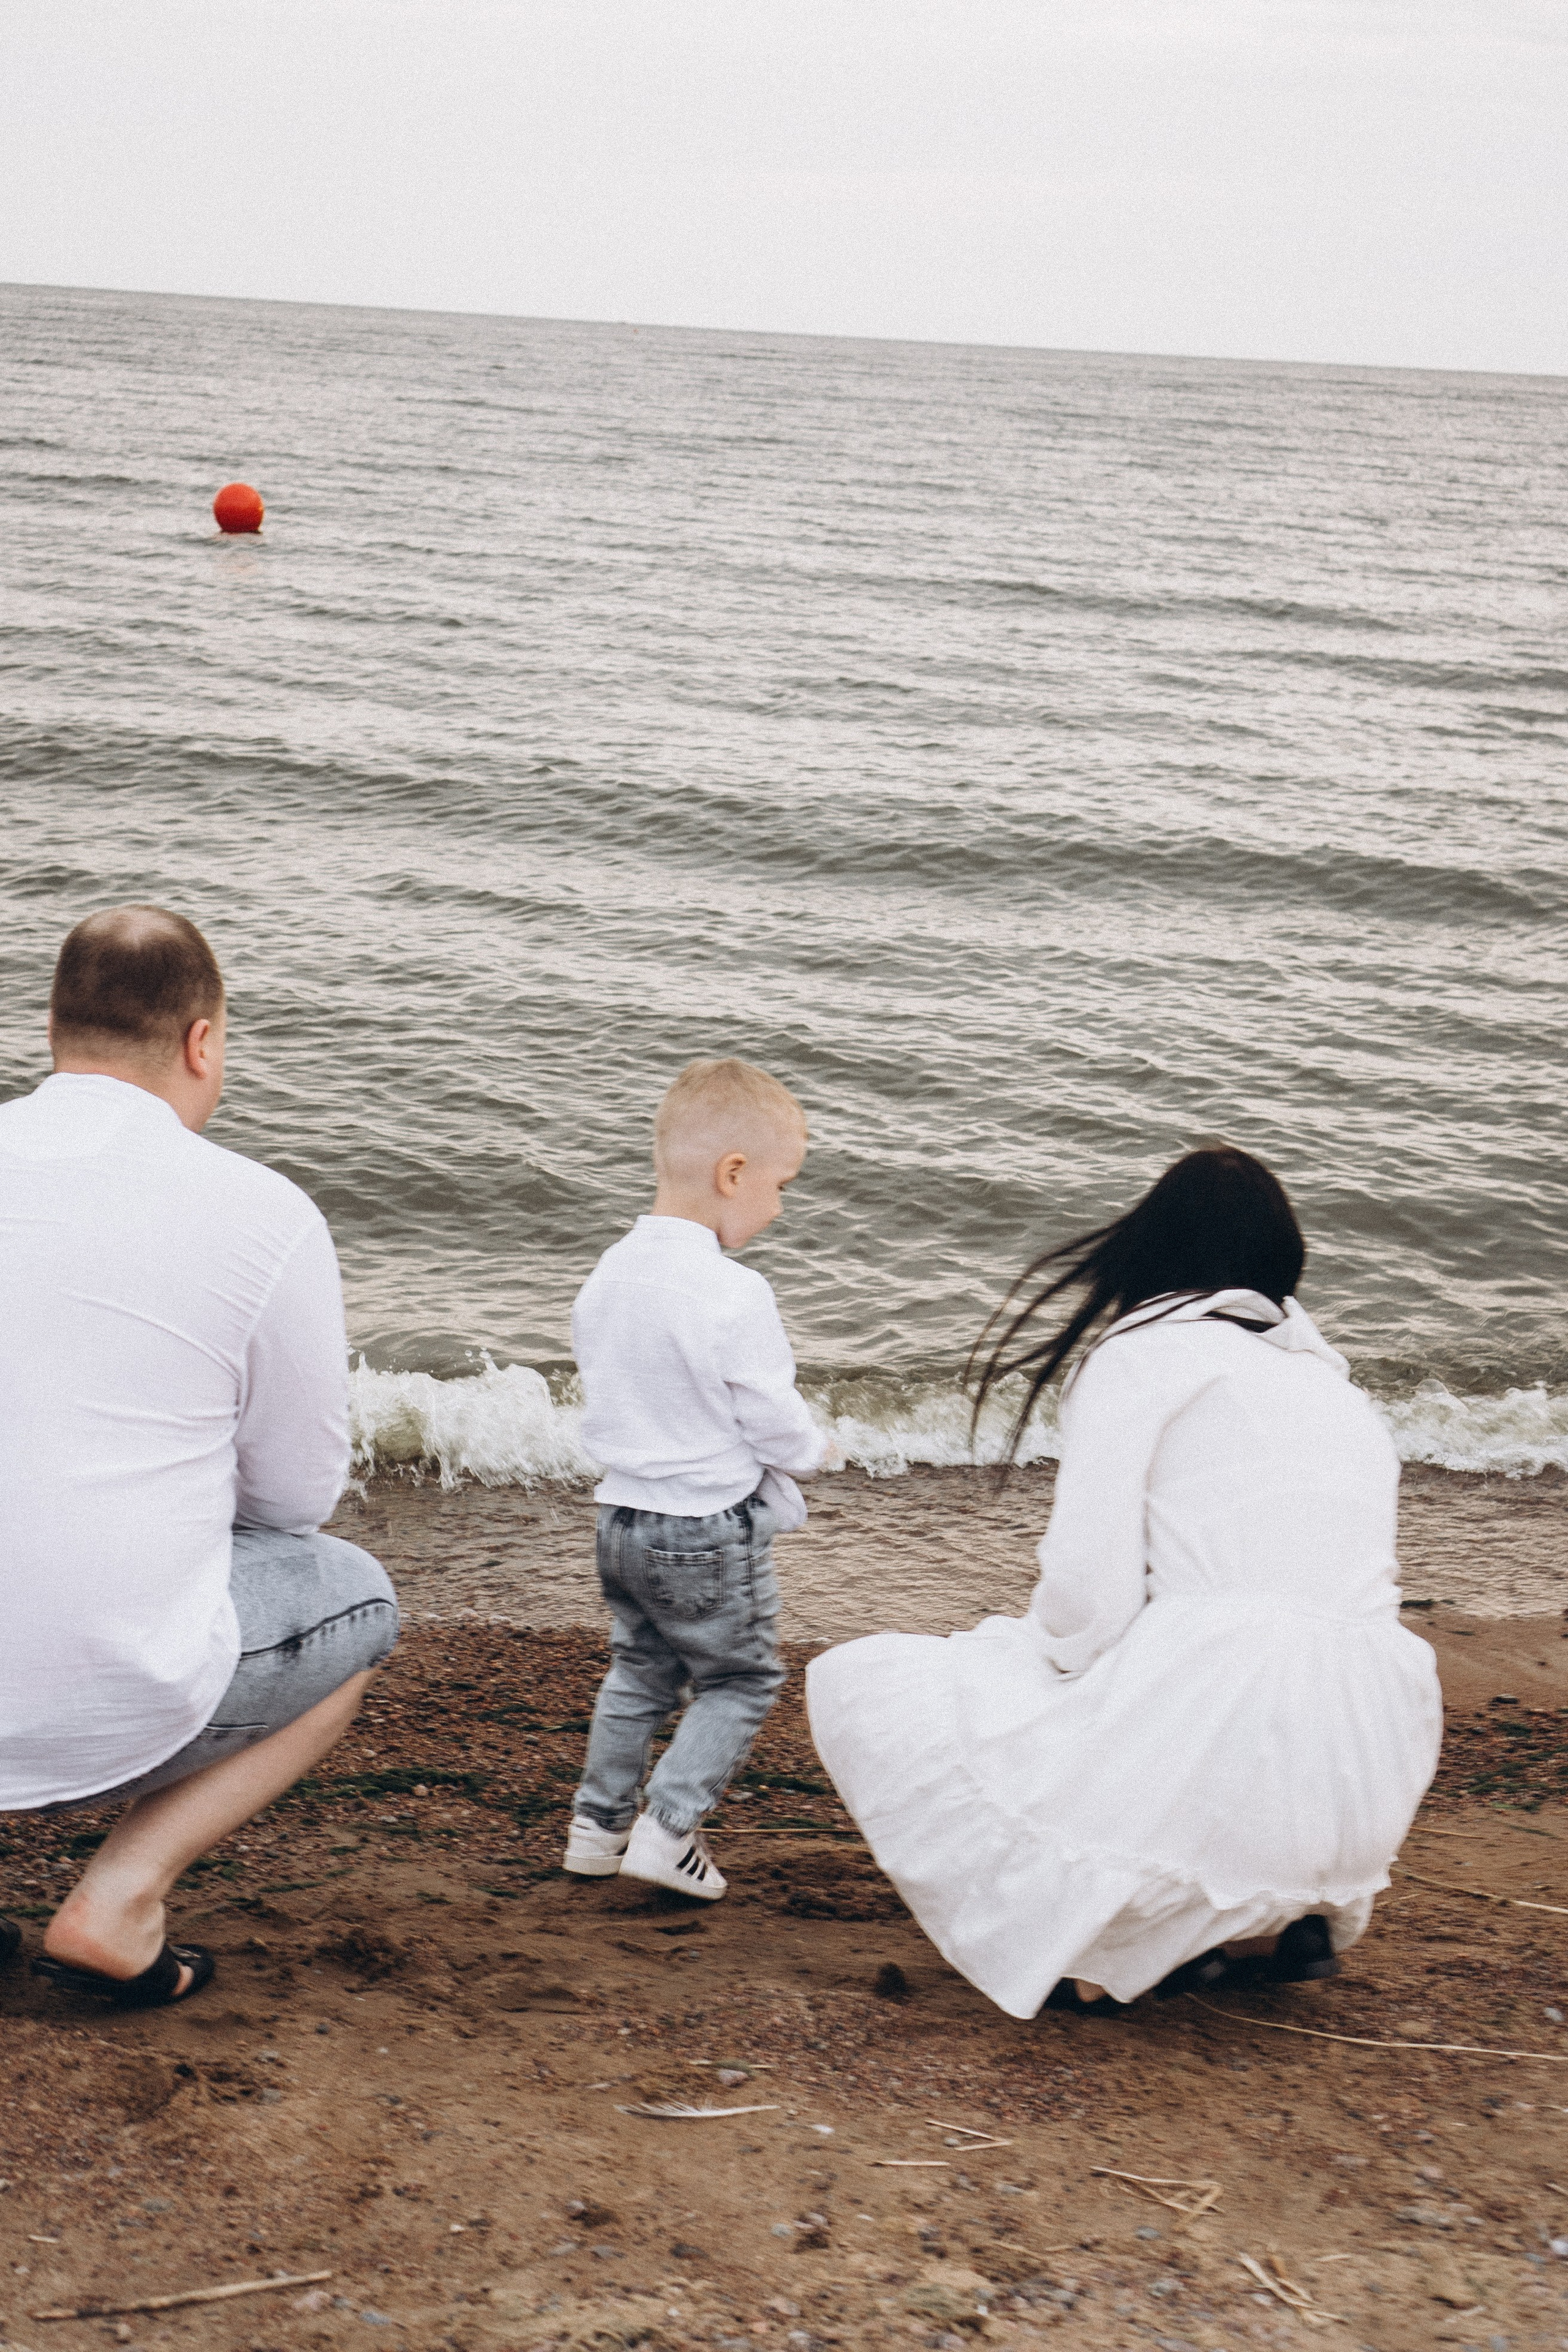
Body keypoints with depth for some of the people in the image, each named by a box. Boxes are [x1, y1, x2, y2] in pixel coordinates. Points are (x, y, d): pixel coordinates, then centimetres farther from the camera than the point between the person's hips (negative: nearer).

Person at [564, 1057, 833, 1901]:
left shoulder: (606, 1275, 0)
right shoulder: (734, 1296, -23)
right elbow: (778, 1423, -17)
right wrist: (808, 1451, 4)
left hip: (621, 1514, 7)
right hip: (712, 1533, -7)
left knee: (639, 1671, 23)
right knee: (741, 1677, 10)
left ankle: (598, 1822, 26)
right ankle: (666, 1828, 4)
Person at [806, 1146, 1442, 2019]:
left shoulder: (1144, 1351, 4)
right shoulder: (1341, 1384, 23)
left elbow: (1089, 1587, -6)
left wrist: (1041, 1653, 15)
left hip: (1214, 1740, -7)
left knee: (858, 1683, 8)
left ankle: (1134, 1940, 3)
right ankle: (1283, 1915, 17)